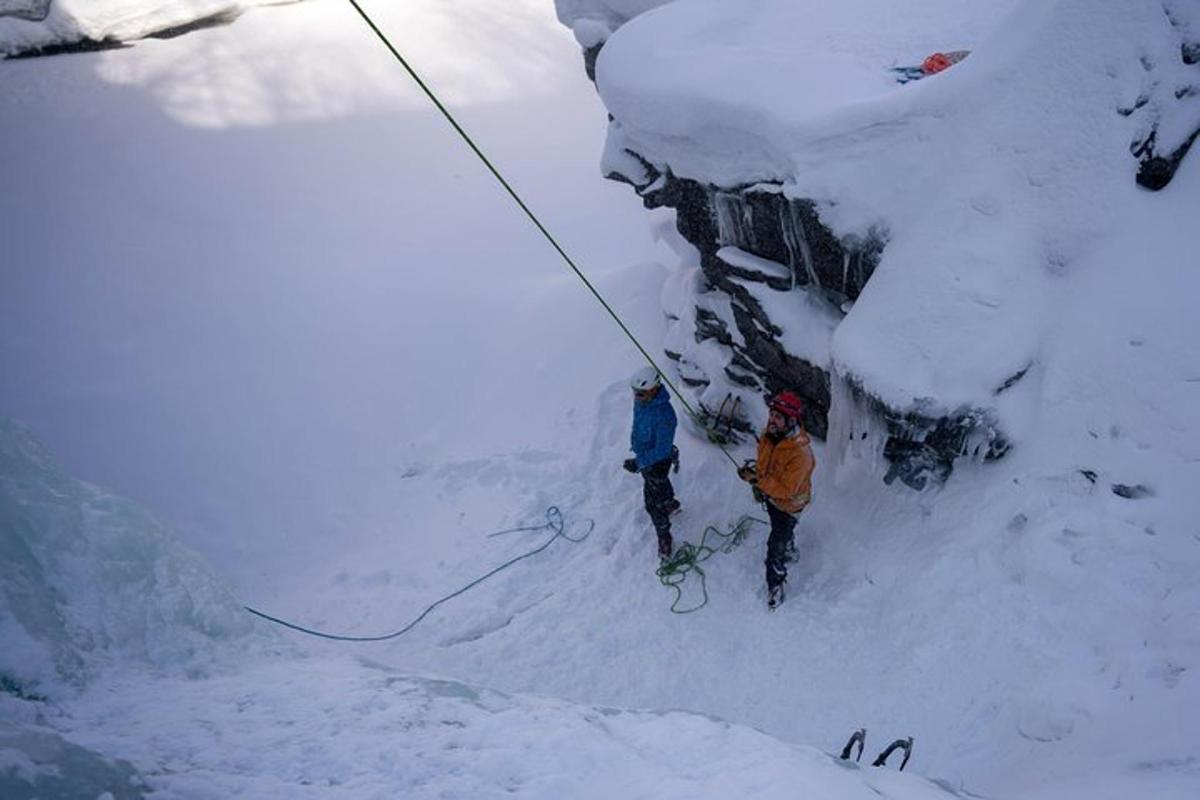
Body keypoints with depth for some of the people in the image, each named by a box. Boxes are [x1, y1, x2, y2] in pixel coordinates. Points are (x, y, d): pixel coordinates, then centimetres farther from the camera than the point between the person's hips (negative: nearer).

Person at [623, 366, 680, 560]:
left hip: (658, 461, -8)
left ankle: (664, 536, 30)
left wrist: (639, 462, -35)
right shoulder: (641, 399, -16)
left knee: (653, 503, 7)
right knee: (661, 486, 34)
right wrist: (634, 441, 21)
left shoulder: (664, 415, -41)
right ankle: (670, 504, 63)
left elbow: (662, 449, -33)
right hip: (643, 453, 8)